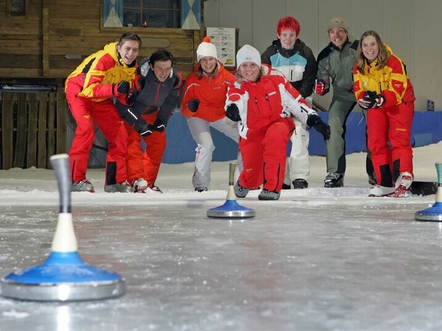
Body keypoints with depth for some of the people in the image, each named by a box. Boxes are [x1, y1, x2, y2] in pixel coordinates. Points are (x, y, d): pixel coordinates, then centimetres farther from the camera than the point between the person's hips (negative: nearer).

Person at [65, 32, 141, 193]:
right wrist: (114, 89, -51)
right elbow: (89, 88, -40)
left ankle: (116, 181, 9)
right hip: (79, 92, -7)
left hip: (101, 98, 7)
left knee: (119, 134, -2)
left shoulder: (132, 67, -9)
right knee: (86, 129, -28)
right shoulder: (103, 59, -33)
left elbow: (126, 91, 3)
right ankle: (76, 179, -21)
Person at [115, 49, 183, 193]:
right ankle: (137, 182, -23)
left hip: (151, 113, 6)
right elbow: (123, 105, -29)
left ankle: (148, 182, 13)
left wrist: (162, 120, -5)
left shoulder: (176, 78, -21)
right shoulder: (139, 78, -39)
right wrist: (139, 125, -27)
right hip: (129, 112, -6)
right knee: (133, 142, -19)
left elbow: (171, 101, 0)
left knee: (158, 143, 3)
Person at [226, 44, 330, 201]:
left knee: (275, 136, -38)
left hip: (279, 122, -1)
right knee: (252, 178, 0)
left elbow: (295, 101, -3)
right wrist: (232, 109, -59)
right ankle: (244, 183, 45)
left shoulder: (275, 78, -9)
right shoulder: (237, 87, -12)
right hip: (252, 132, 1)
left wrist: (313, 119, -10)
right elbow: (234, 101, -35)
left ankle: (272, 188, -29)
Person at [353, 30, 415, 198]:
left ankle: (403, 176, -20)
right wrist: (364, 98, -29)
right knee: (376, 143, 1)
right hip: (375, 107, 6)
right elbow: (359, 90, -5)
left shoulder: (393, 62, -23)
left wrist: (379, 100, -42)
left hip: (399, 103, -5)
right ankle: (385, 183, 6)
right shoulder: (359, 68, -5)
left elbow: (397, 91, -27)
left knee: (399, 139, -17)